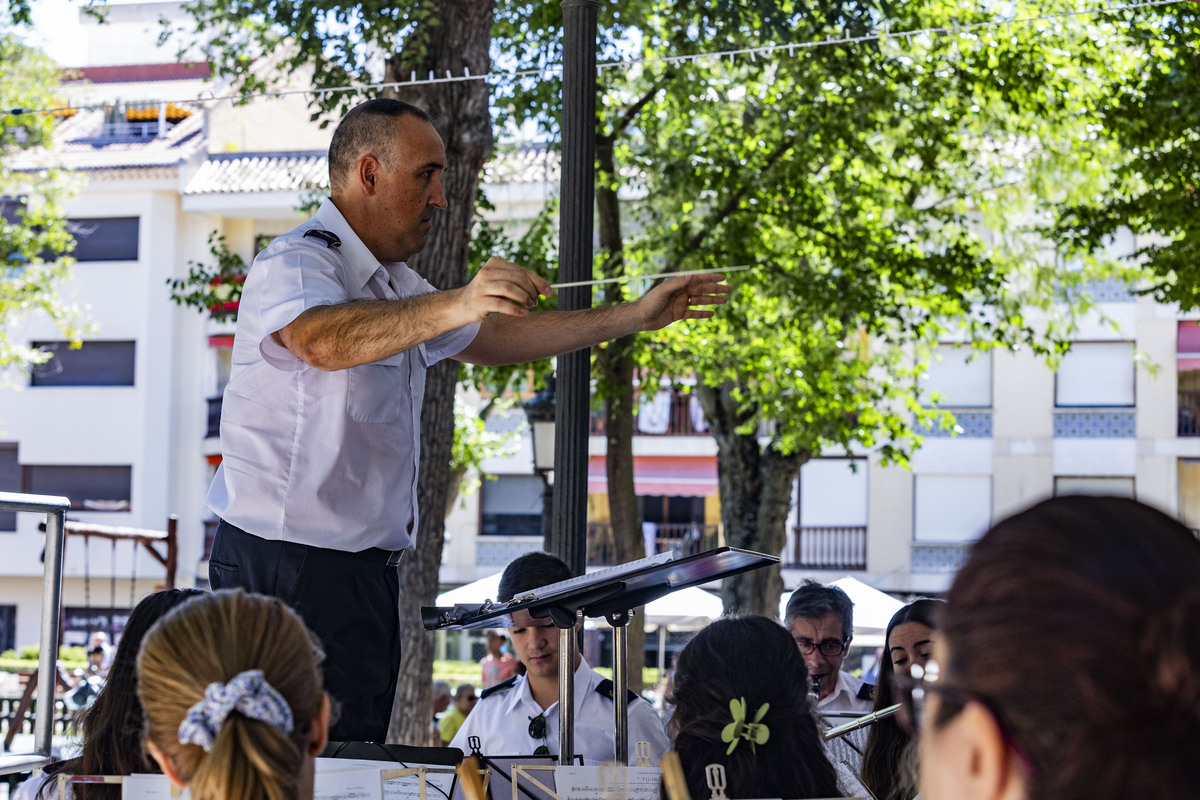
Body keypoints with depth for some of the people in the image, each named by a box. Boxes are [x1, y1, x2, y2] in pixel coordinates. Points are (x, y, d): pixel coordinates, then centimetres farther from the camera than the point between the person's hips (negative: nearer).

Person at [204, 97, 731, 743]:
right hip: (290, 563, -10)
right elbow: (322, 339, -35)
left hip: (366, 565, 10)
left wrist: (635, 317, 24)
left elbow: (494, 339, 28)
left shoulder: (394, 286, 20)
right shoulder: (297, 263, -12)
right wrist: (457, 304, -48)